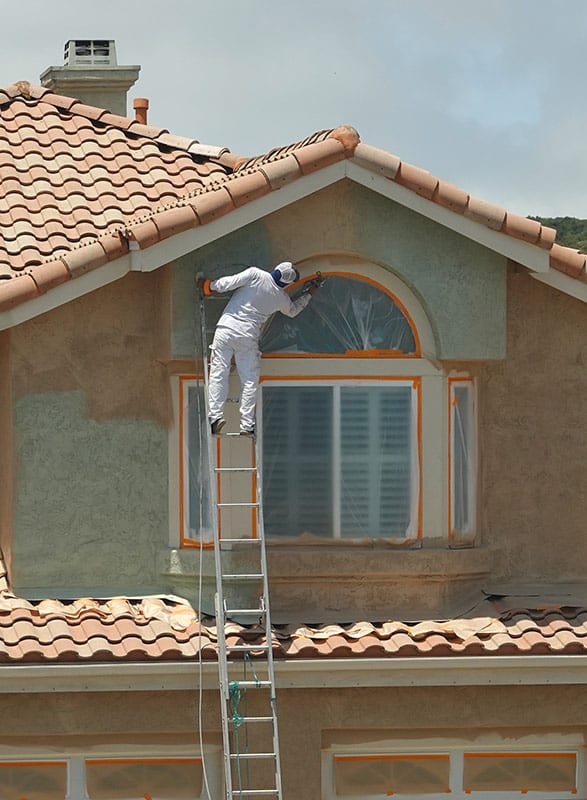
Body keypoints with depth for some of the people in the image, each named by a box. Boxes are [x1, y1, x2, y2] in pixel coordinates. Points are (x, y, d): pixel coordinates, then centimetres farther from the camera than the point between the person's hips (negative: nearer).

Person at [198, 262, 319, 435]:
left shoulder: (255, 274, -6)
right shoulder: (282, 298, 6)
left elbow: (228, 283, -10)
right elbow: (293, 310, 29)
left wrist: (210, 285, 9)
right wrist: (309, 294, 45)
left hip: (226, 329, -1)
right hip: (248, 337, 1)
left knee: (218, 373, 0)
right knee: (249, 380, 7)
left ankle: (216, 416, -11)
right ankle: (247, 425, 1)